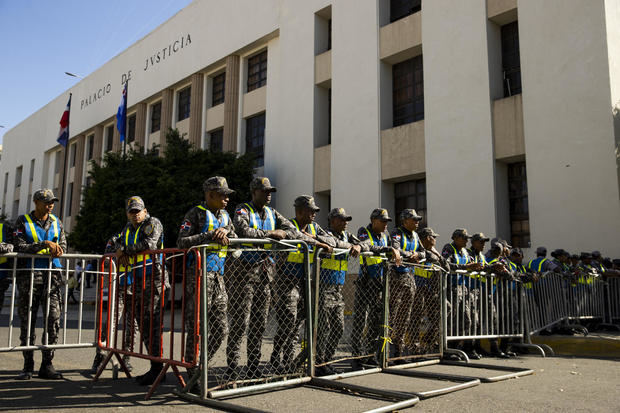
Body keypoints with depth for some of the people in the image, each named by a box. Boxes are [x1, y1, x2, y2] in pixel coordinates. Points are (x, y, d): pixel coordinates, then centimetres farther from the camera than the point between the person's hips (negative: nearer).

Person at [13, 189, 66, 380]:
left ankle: (47, 364, 4)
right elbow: (19, 246, -8)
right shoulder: (23, 221, 4)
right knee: (28, 320, 3)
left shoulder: (56, 222, 15)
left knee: (54, 318, -5)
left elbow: (63, 245, 13)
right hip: (29, 274, -2)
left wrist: (57, 248, -9)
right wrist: (44, 244, -18)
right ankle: (28, 366, 13)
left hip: (52, 273, 3)